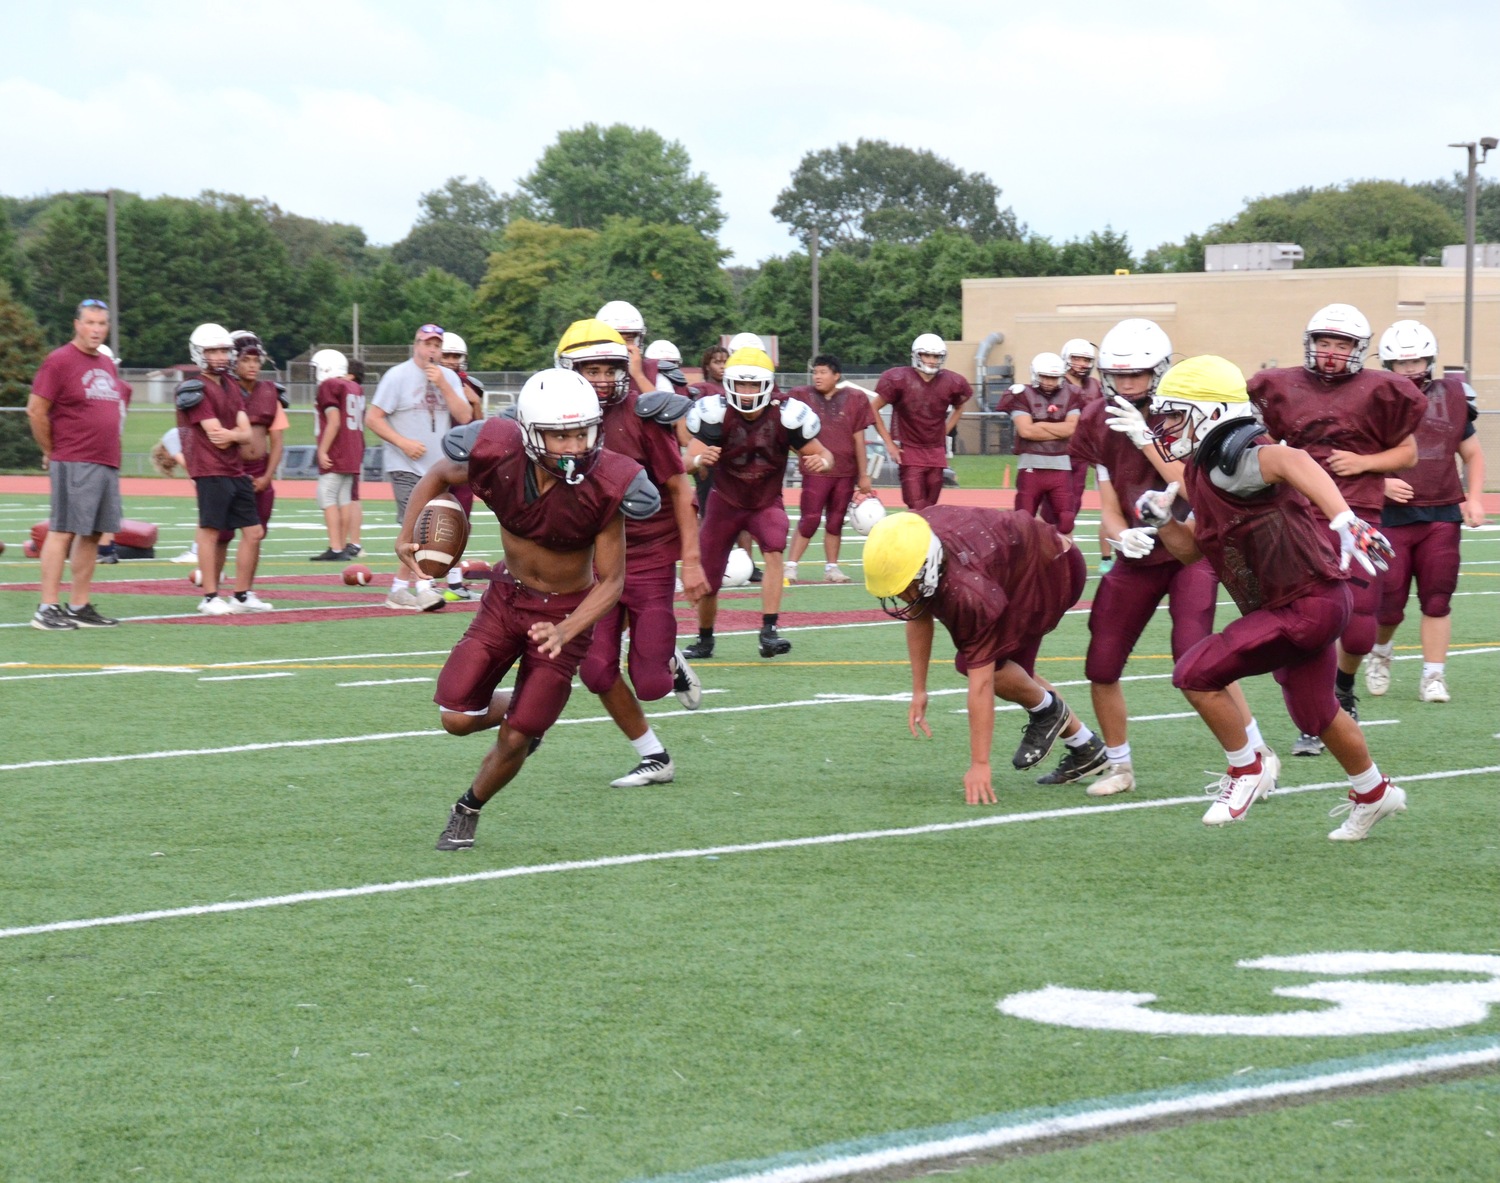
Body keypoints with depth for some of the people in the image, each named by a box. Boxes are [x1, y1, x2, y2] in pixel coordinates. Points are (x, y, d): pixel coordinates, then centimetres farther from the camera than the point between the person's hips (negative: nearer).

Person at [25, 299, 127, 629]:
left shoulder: (107, 365, 17)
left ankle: (79, 606, 13)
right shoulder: (60, 361, -8)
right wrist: (52, 452, -3)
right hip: (74, 465, -8)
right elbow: (36, 411, -10)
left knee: (92, 534, 8)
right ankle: (47, 609, -7)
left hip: (108, 464, 8)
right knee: (63, 531, -8)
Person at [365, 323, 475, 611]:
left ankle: (400, 589, 15)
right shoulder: (397, 376, -6)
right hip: (405, 467, -5)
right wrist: (404, 443, -17)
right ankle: (423, 587, -15)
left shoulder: (449, 378, 8)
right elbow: (373, 418, -8)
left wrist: (443, 385, -12)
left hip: (438, 467, 6)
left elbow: (465, 417, -3)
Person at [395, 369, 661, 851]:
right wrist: (407, 535, -8)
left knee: (515, 739, 0)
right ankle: (522, 712, 32)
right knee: (458, 718, -3)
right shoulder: (498, 458, -23)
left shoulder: (602, 488, -28)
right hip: (507, 595, 3)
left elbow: (611, 581, -17)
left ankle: (468, 811, 31)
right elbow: (438, 475, 2)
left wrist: (566, 631, -31)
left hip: (566, 609, -3)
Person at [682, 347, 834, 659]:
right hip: (726, 501, 0)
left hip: (767, 502, 0)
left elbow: (823, 454, -11)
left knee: (774, 548, -31)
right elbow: (688, 462, -30)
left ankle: (769, 632, -31)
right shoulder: (716, 413, -23)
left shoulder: (785, 415, -21)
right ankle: (704, 639, 34)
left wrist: (821, 461, -36)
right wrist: (699, 459, -55)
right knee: (707, 581, 4)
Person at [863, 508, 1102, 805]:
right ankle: (1085, 748, 32)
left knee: (989, 666, -20)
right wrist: (918, 691, 1)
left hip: (1052, 571, -8)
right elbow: (919, 615, 0)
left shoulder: (968, 590, -40)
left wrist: (979, 764, -31)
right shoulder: (907, 551, -20)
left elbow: (980, 683, -35)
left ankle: (1046, 708, 9)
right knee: (1011, 671, 15)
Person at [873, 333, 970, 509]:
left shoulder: (951, 383, 0)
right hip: (910, 453, -4)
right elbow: (873, 409, -4)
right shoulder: (899, 380, -11)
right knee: (917, 510, -13)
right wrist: (889, 443, -5)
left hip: (936, 454, 4)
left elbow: (958, 407, 22)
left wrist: (944, 433, 11)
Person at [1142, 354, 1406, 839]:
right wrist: (1161, 520, 4)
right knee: (1314, 712, 27)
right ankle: (1373, 794, 46)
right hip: (1310, 602, 11)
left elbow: (1292, 461, -42)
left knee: (1196, 673, -12)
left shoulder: (1229, 462, -20)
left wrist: (1343, 521, -54)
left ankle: (1247, 772, 5)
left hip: (1307, 603, -11)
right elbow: (1193, 549, 23)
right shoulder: (1202, 471, 12)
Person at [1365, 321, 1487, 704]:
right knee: (1388, 604, 0)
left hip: (1441, 515, 2)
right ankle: (1380, 654, 30)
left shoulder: (1451, 399, 6)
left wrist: (1474, 499, 5)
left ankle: (1433, 677, 8)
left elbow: (1473, 454, 17)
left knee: (1436, 601, 1)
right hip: (1390, 515, -2)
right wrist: (1381, 483, -16)